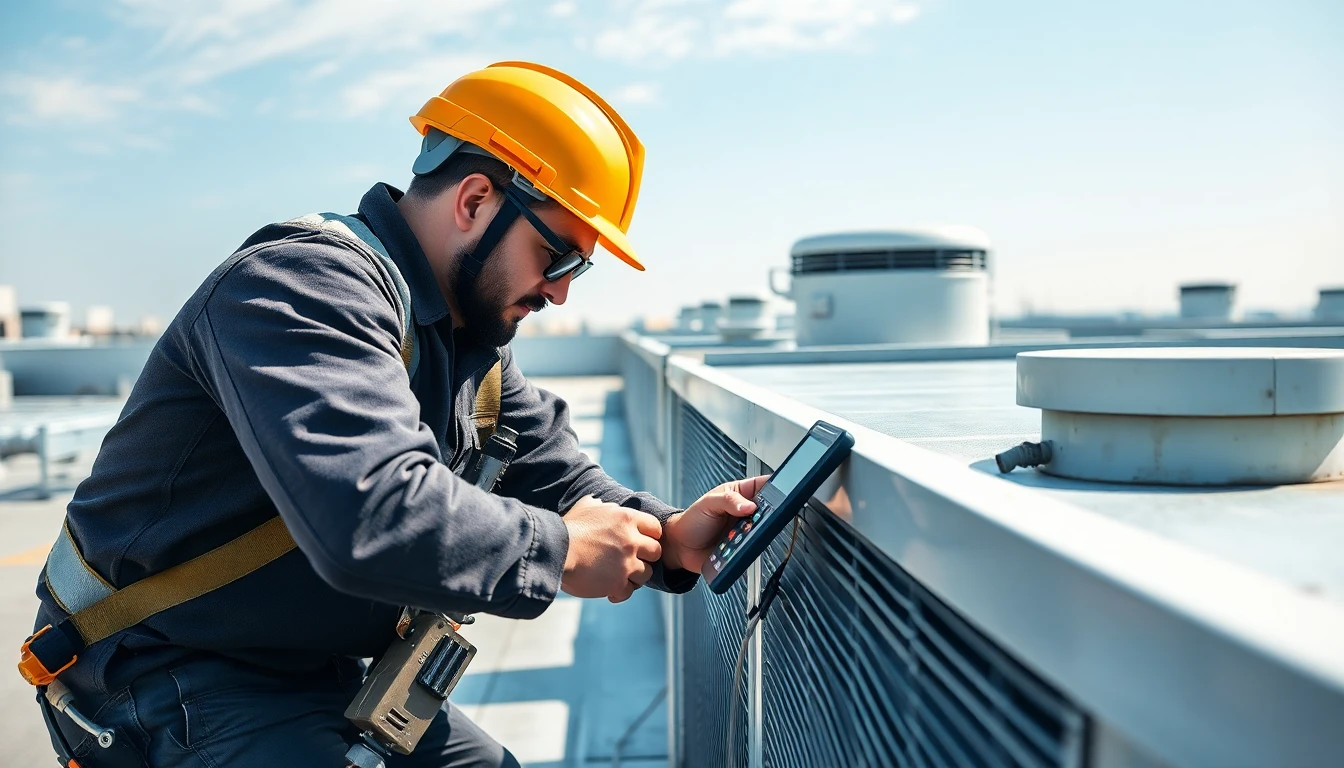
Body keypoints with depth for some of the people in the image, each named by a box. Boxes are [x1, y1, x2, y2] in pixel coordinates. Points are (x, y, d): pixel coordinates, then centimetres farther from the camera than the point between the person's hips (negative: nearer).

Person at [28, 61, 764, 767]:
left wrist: (669, 537, -12)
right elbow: (373, 515, -39)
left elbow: (559, 481, 6)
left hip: (322, 672, 8)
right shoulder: (304, 286, -25)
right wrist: (561, 551, -26)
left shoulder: (471, 335, 4)